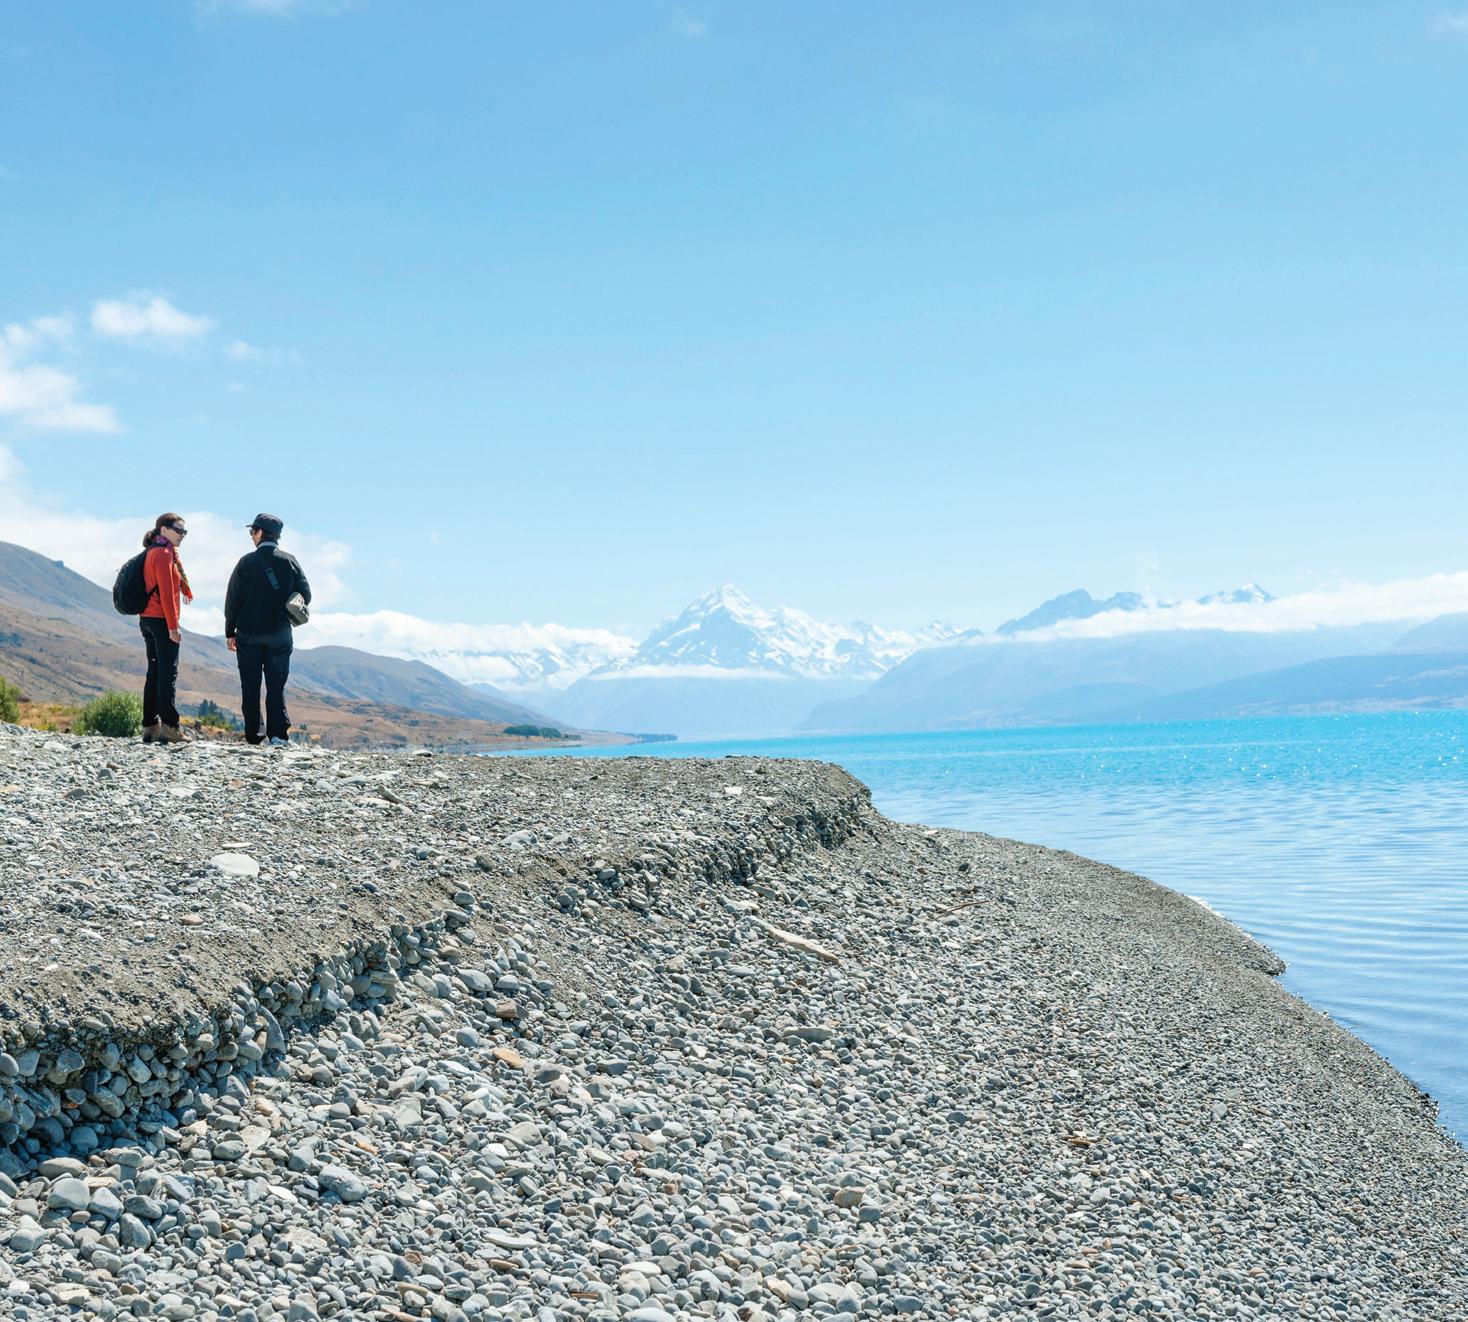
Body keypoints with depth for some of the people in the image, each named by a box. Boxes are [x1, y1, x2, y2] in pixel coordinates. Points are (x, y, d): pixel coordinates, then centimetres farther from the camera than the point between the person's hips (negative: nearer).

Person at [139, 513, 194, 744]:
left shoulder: (153, 552, 18)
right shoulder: (163, 554, -12)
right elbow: (166, 593, -17)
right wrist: (173, 626, -19)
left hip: (147, 619, 10)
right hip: (162, 619, -10)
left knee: (155, 672, 10)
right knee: (169, 673, -9)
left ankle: (149, 727, 10)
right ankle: (169, 727, -12)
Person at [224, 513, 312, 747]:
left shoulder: (247, 562, -6)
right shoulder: (290, 561, -1)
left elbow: (232, 599, -4)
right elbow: (305, 596, 2)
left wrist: (230, 631, 5)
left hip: (249, 634, -1)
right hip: (280, 635, 1)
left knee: (250, 687, 7)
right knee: (276, 686, 4)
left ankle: (253, 735, 9)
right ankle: (278, 734, -6)